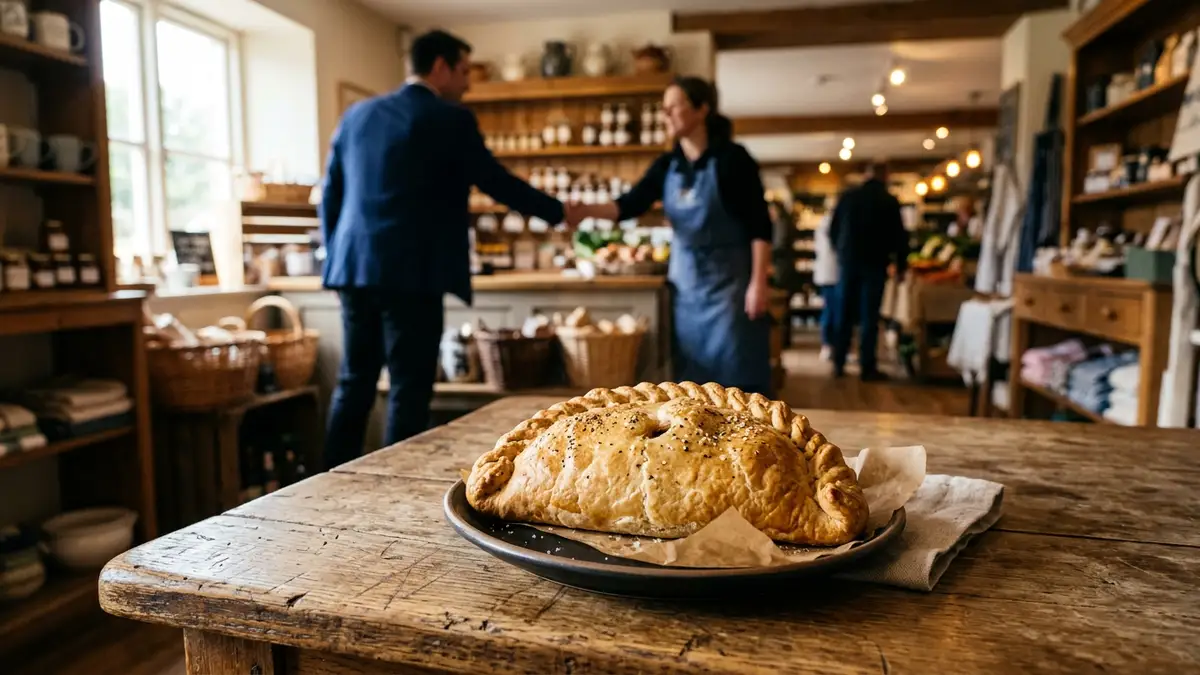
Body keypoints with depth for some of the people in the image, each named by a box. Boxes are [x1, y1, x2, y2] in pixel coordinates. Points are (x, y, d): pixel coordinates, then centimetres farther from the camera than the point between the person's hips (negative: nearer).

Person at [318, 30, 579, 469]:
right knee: (409, 389, 0)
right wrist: (559, 212, 13)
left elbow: (330, 197, 17)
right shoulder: (450, 120, -4)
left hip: (355, 271, 7)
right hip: (411, 274, -7)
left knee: (354, 383, 14)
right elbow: (497, 182, 1)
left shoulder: (357, 115, 15)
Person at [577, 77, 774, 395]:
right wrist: (579, 210, -15)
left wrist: (758, 283, -15)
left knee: (738, 376, -2)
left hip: (728, 281, -5)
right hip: (685, 284, 6)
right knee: (691, 379, 10)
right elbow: (629, 206, 0)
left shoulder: (731, 158, -8)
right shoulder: (666, 166, 8)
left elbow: (760, 224, -10)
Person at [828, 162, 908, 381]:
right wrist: (901, 266, 10)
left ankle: (839, 363, 10)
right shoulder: (889, 201, -3)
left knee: (844, 314, 8)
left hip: (848, 261, 3)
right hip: (875, 263, -3)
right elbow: (899, 236, 0)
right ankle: (867, 367, 0)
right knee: (869, 316, -1)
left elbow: (833, 230, 10)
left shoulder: (848, 196, 4)